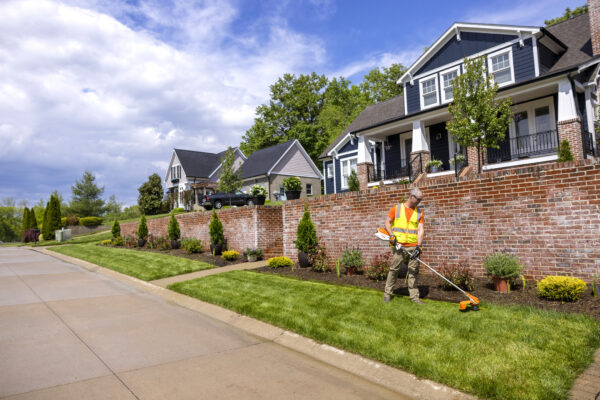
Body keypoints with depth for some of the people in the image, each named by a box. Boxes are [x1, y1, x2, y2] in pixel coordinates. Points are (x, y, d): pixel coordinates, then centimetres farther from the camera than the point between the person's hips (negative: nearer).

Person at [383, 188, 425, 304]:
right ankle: (388, 293, 12)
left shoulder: (419, 212, 10)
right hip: (399, 246, -2)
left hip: (413, 247, 3)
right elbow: (387, 222, 5)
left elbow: (421, 230, 2)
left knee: (414, 271, 5)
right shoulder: (397, 208, 5)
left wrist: (419, 246, -11)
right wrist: (392, 236, -9)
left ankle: (414, 296, 13)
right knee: (394, 269, 1)